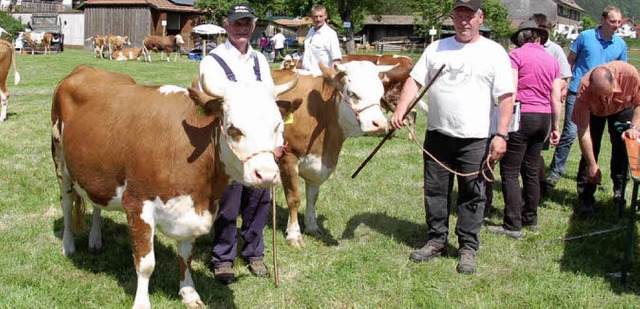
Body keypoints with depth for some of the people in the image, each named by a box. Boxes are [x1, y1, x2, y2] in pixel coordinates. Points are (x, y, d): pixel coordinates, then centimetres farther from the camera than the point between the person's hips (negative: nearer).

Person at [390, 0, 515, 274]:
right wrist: (400, 110, -8)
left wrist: (501, 135, -13)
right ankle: (436, 242, 25)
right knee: (435, 191, 11)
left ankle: (468, 249, 15)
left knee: (471, 196, 3)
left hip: (475, 139, -4)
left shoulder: (494, 52, -3)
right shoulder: (436, 49, 9)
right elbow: (414, 81, 7)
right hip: (437, 135, 4)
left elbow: (506, 97, -6)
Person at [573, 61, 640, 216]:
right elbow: (583, 131, -34)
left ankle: (619, 191, 13)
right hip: (593, 112, -1)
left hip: (622, 108, 2)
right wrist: (592, 165, -31)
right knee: (589, 151, -9)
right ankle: (586, 200, -3)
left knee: (622, 149, -4)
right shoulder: (584, 90, -41)